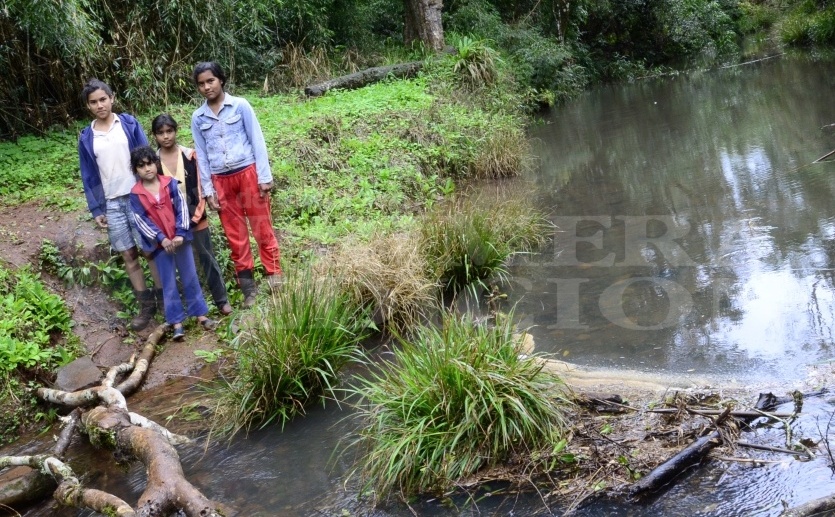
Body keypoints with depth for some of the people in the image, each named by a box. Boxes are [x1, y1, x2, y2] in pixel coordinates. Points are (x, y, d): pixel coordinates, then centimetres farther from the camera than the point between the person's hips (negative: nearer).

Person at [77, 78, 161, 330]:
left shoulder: (129, 124, 0)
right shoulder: (86, 138, 5)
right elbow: (88, 176, 8)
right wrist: (96, 209, 3)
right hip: (111, 204, 2)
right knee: (129, 256, 7)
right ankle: (146, 305, 16)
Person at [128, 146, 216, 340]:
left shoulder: (170, 183, -3)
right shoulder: (135, 194, -5)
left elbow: (182, 208, -5)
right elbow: (141, 221, -8)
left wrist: (180, 234, -14)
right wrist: (161, 238, -17)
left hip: (180, 239, 1)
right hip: (159, 243, -1)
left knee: (190, 277, 8)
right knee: (169, 283, 4)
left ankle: (200, 314, 19)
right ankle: (177, 323, 10)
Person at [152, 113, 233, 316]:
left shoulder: (190, 155, -5)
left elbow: (200, 185, -2)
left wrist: (196, 214, -8)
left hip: (195, 217, 0)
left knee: (207, 257, 8)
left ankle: (221, 300, 16)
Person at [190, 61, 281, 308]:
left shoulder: (240, 106, -3)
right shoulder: (198, 118, 5)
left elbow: (257, 141, -3)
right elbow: (201, 156, 9)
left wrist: (264, 177, -8)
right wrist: (208, 191, 5)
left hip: (248, 173, -3)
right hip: (221, 181, 3)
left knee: (262, 228, 0)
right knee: (235, 236, 8)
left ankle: (275, 277, 6)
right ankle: (248, 287, 14)